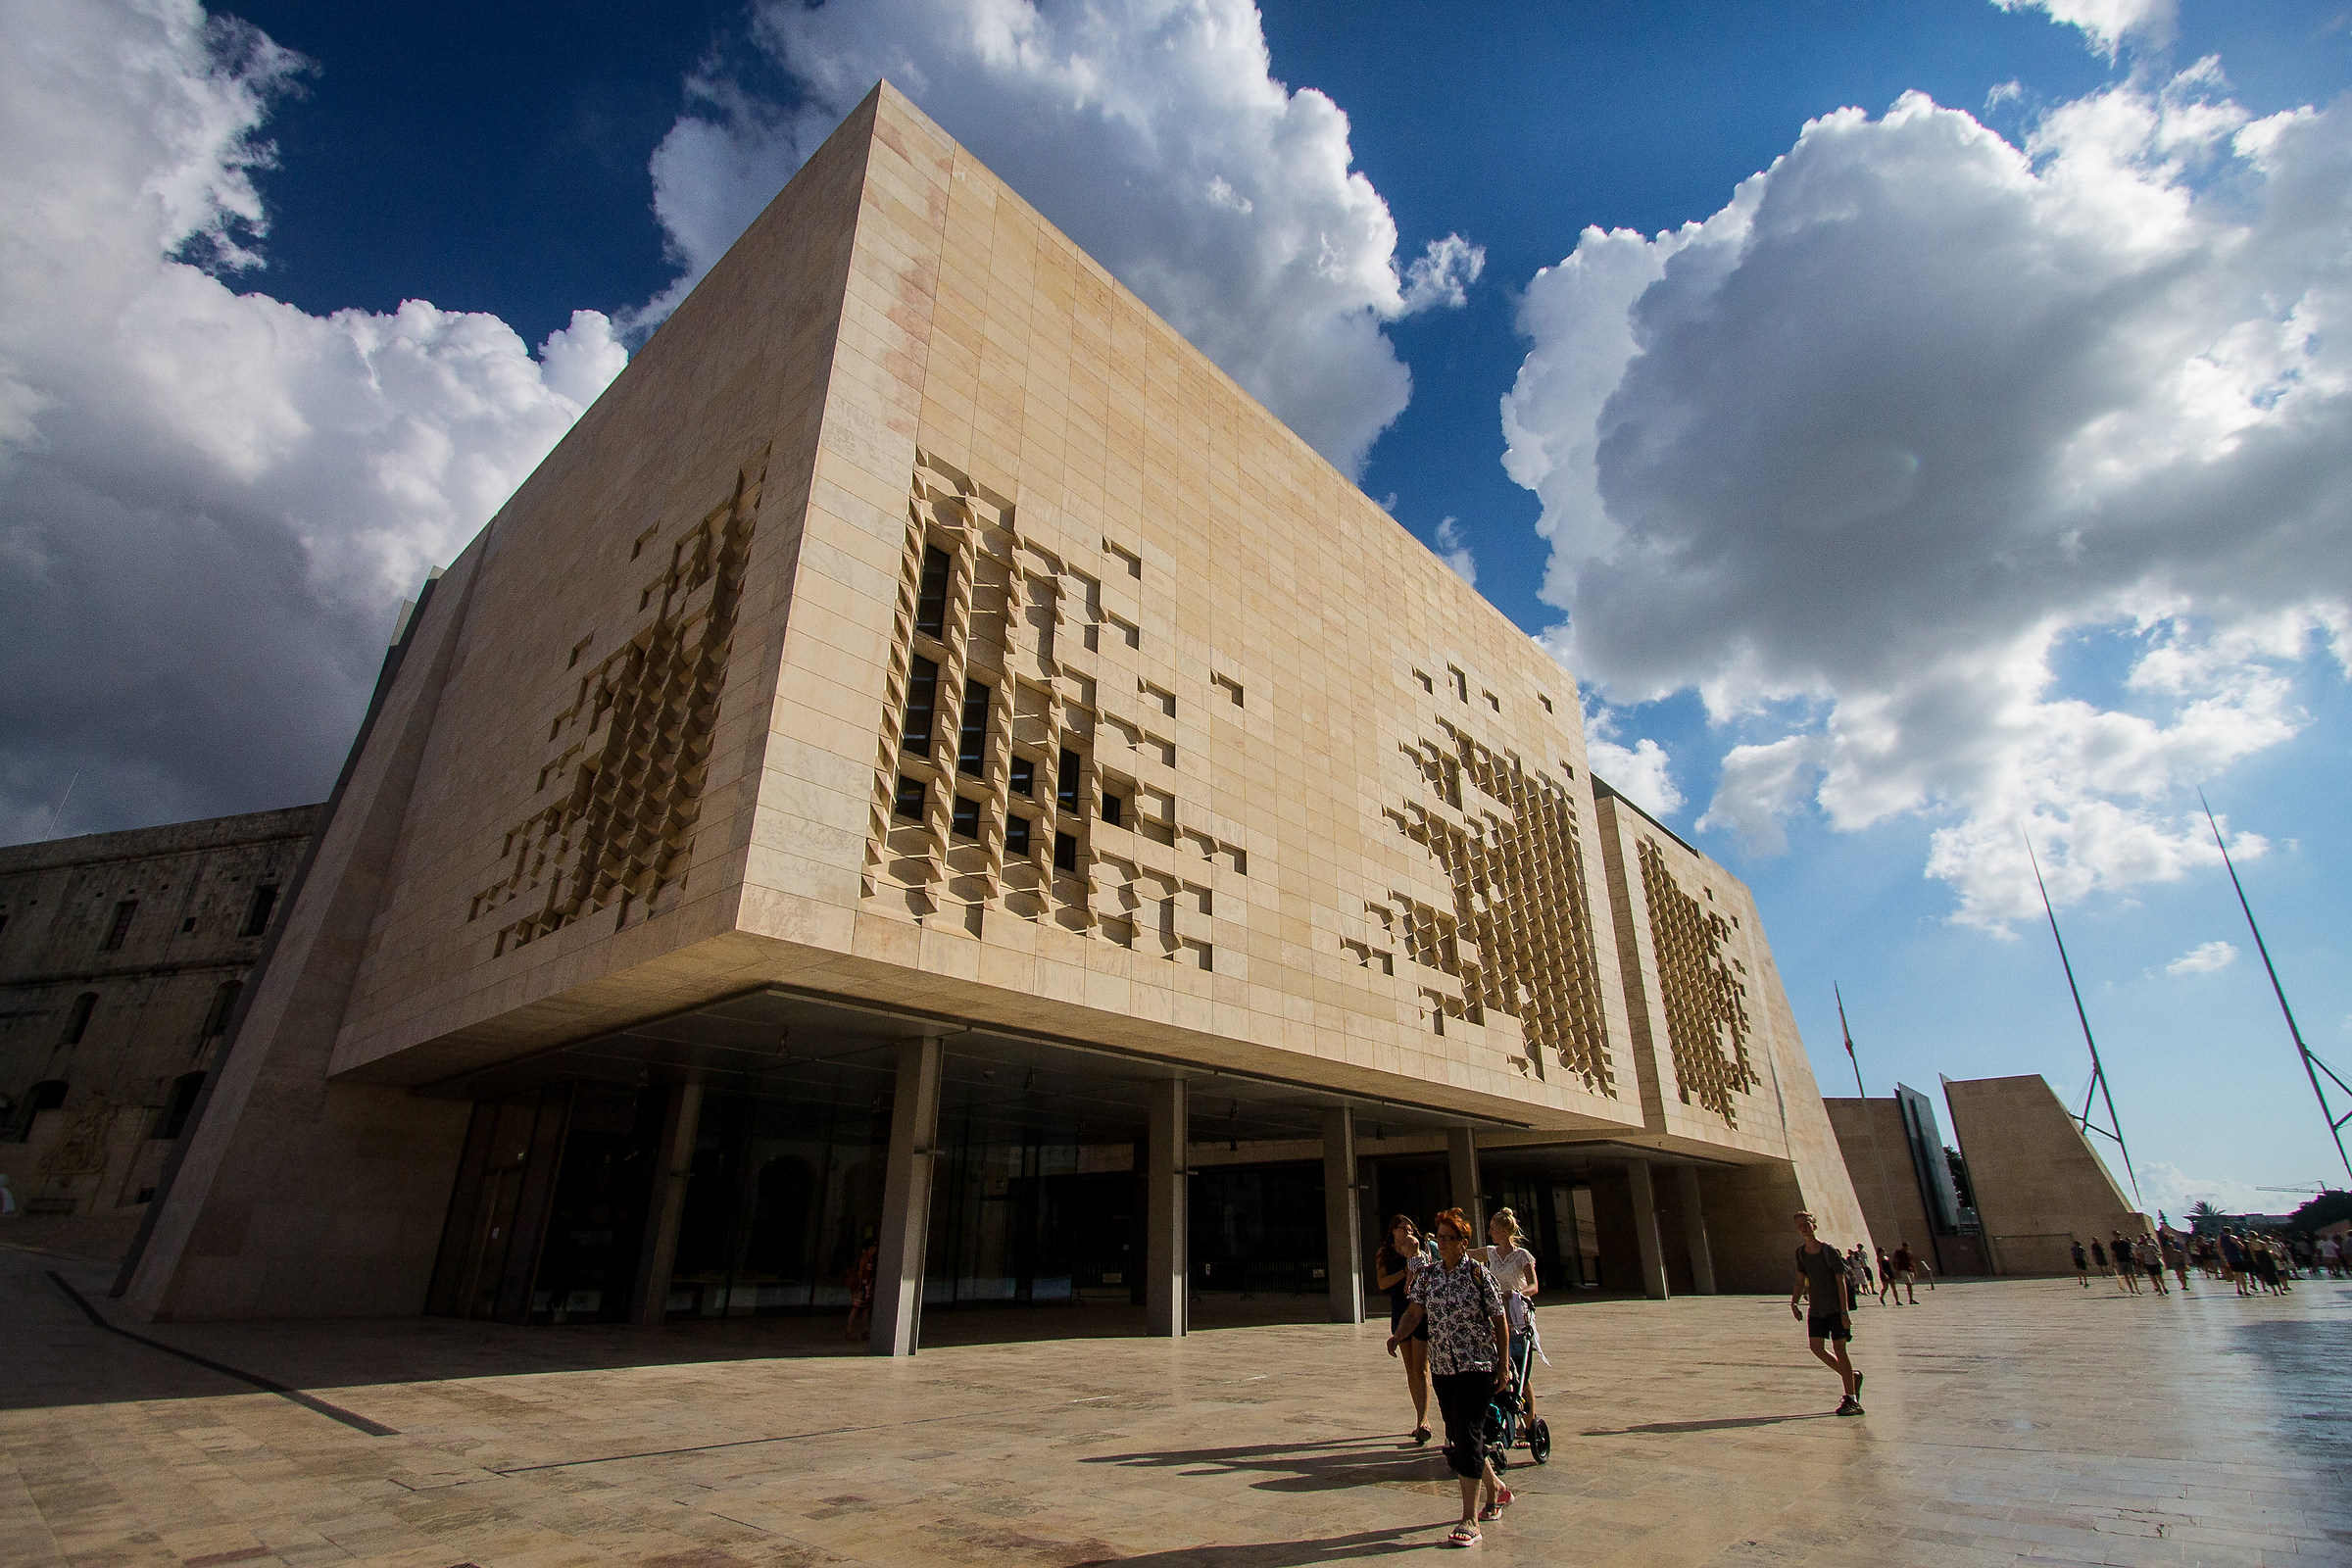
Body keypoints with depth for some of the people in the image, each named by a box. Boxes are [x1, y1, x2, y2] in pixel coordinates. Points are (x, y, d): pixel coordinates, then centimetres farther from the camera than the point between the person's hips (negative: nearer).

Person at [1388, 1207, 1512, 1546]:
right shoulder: (1427, 1274, 4)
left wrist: (1504, 1365, -6)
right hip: (1442, 1368, 6)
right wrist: (1397, 1335, -20)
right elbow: (1415, 1312, -1)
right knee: (1455, 1439, 14)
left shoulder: (1478, 1272, -9)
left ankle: (1470, 1521, -1)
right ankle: (1496, 1489, 39)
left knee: (1467, 1437, -9)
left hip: (1477, 1368, -5)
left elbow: (1500, 1320, -4)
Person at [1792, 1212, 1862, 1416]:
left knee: (1839, 1349, -6)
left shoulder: (1829, 1251, -11)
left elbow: (1841, 1281, -12)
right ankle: (1852, 1377, 21)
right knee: (1816, 1347, -3)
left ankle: (1851, 1399, 2)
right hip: (1816, 1309, 5)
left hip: (1835, 1308, -5)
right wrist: (1794, 1302, -1)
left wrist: (1844, 1312, -16)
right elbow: (1801, 1280, 11)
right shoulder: (1801, 1252, 5)